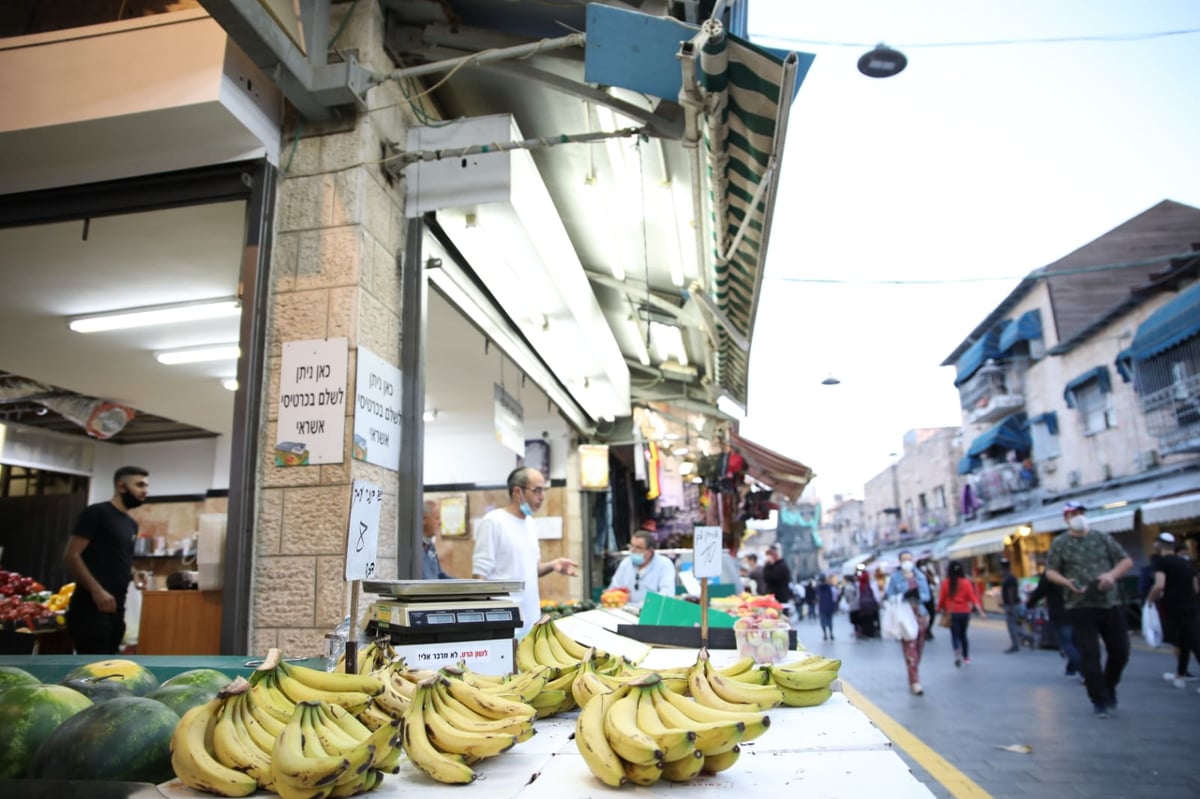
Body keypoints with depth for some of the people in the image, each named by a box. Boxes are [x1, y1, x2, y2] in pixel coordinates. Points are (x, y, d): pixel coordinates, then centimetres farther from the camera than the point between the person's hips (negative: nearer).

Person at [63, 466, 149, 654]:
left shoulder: (131, 524, 19)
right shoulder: (97, 513, -5)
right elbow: (71, 556, -12)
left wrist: (134, 574, 7)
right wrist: (97, 591, -22)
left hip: (115, 609, 9)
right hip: (91, 607, -8)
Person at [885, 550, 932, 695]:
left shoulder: (920, 576, 8)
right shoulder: (895, 577, -3)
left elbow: (927, 595, 4)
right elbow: (890, 597, -3)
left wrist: (918, 596, -17)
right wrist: (903, 597, -21)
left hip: (920, 615, 4)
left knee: (918, 649, 11)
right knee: (910, 649, -9)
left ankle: (913, 678, 25)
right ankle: (915, 683, -7)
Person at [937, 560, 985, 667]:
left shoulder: (945, 583, -7)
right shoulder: (966, 582, -3)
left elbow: (942, 598, -3)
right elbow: (973, 597, -9)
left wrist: (939, 609, 13)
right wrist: (981, 611, -10)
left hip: (952, 613, -2)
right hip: (965, 612, 2)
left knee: (955, 635, 1)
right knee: (963, 634, 19)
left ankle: (957, 653, -24)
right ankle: (966, 657, 21)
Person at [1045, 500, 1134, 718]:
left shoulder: (1102, 538, 8)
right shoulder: (1060, 543, 2)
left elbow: (1126, 561, 9)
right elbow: (1050, 572, 3)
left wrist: (1112, 575, -10)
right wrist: (1066, 582, -17)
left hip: (1111, 604, 3)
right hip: (1080, 607, -3)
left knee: (1120, 651, 7)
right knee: (1090, 655, -3)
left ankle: (1109, 689, 33)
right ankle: (1100, 701, 10)